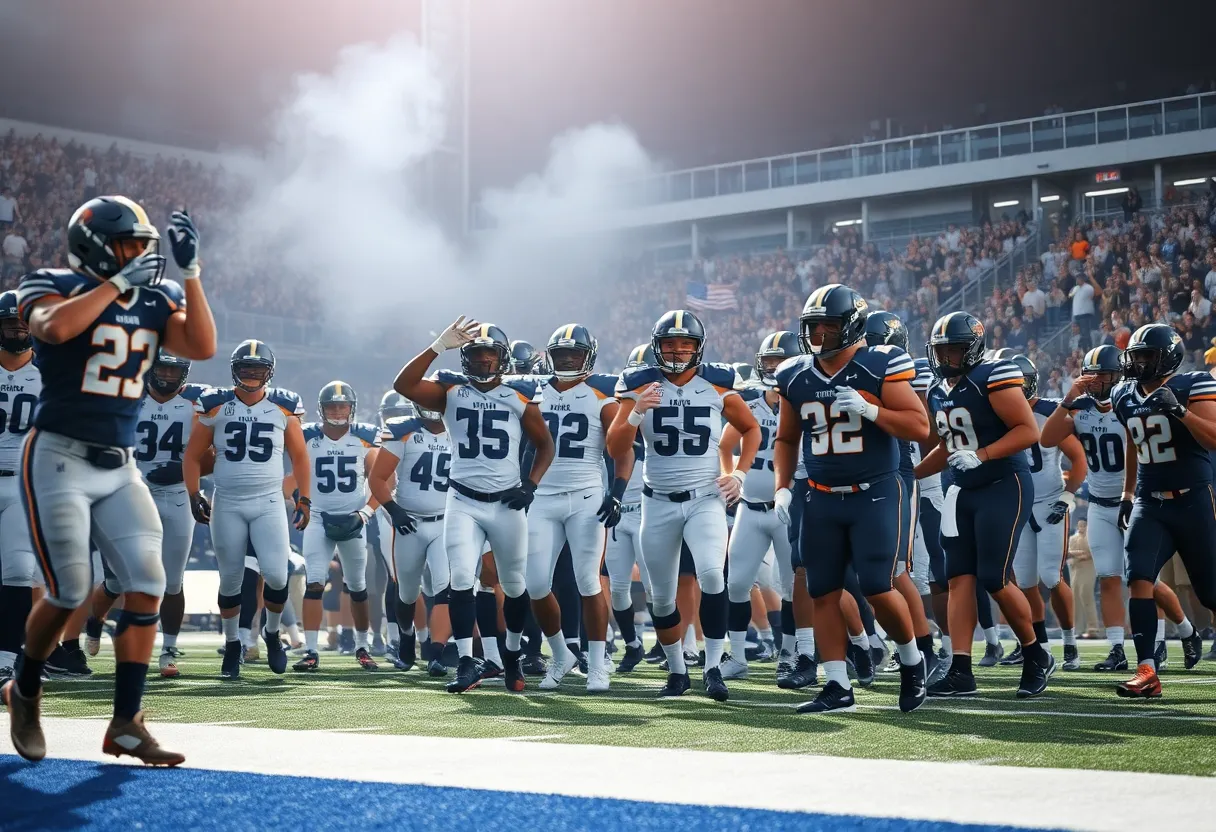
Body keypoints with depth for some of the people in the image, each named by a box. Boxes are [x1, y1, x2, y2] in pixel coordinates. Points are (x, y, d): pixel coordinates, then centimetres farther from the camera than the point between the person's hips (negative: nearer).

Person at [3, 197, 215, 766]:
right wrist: (121, 281, -23)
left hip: (119, 466, 6)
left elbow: (202, 347, -6)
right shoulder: (54, 286, -7)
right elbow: (54, 327, -30)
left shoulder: (153, 301, 8)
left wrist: (189, 273, -11)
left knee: (148, 583, -6)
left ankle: (127, 723, 0)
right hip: (59, 459, -5)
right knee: (70, 591, -4)